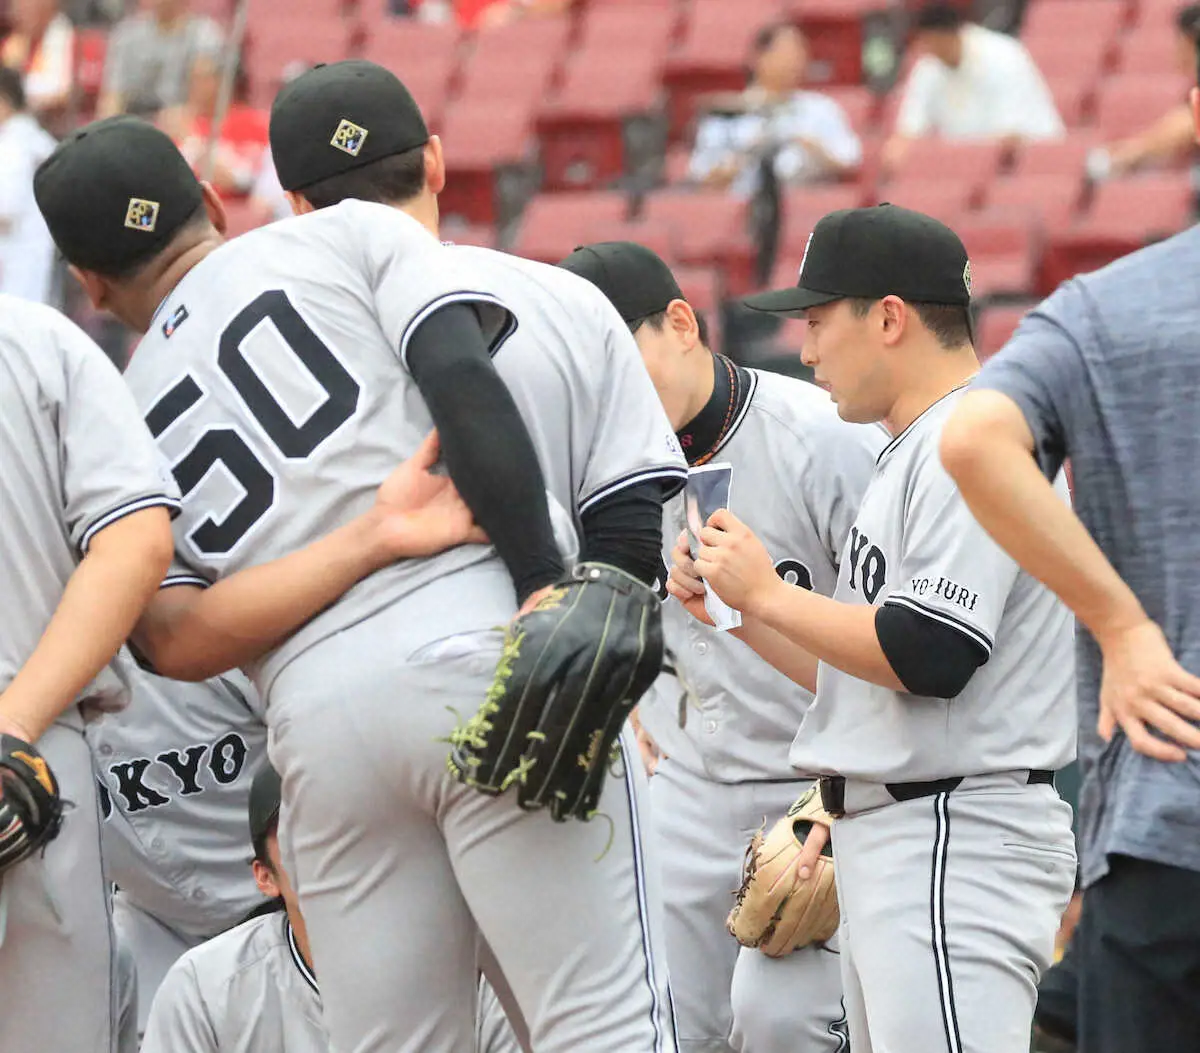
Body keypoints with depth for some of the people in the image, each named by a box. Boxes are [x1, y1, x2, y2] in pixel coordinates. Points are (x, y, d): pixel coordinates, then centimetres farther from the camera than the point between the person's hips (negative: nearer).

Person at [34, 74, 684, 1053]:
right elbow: (464, 385, -6)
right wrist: (547, 595, -10)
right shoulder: (357, 239, 12)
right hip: (480, 650, -4)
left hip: (315, 722, 4)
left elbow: (171, 640, 4)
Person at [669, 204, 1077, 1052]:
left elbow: (929, 655, -22)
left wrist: (767, 593, -12)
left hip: (960, 845, -11)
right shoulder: (911, 453, 21)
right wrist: (731, 605, 12)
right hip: (884, 849, 11)